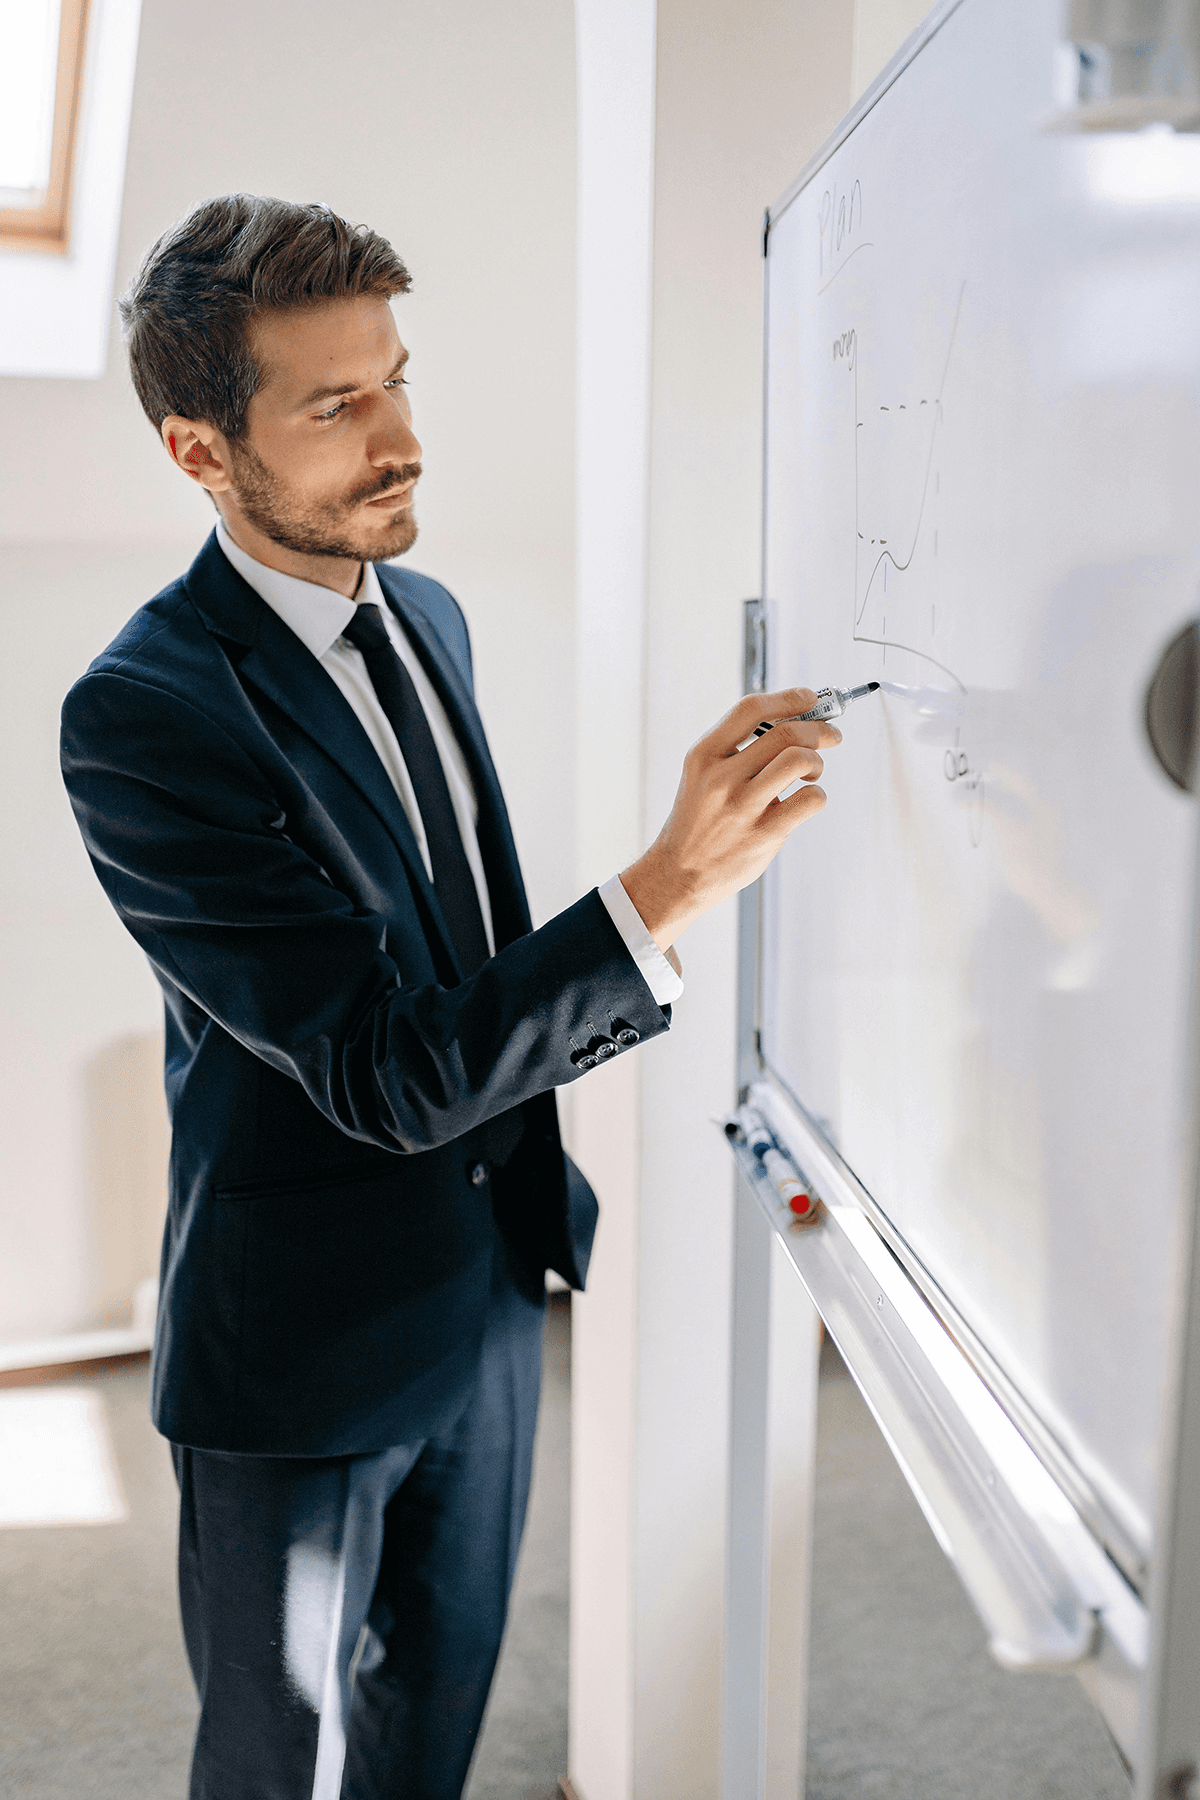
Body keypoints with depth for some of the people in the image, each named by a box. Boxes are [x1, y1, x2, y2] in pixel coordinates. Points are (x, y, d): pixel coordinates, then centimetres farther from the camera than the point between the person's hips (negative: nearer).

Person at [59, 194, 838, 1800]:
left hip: (491, 1279, 7)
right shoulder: (143, 714, -24)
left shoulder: (426, 615, 3)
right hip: (306, 1352, -7)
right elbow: (389, 1068, -28)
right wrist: (677, 882, -35)